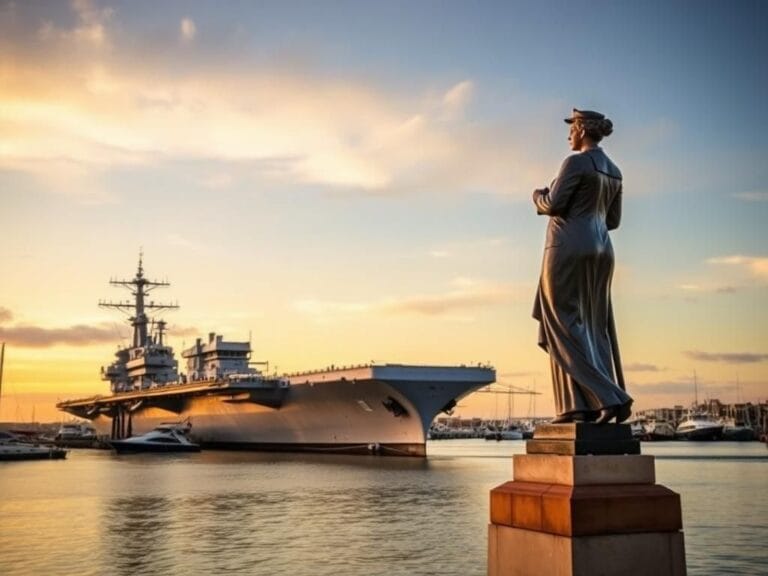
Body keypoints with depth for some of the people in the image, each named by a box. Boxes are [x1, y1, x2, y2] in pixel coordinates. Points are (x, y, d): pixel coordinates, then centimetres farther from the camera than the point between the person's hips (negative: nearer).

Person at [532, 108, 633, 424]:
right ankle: (591, 404, 6)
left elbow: (553, 205, -14)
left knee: (565, 326, -4)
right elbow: (612, 220, 18)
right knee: (594, 326, 9)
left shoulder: (576, 162, -10)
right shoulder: (613, 171, 16)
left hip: (569, 248, -9)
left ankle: (609, 396, -12)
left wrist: (538, 195, 7)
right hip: (600, 249, 9)